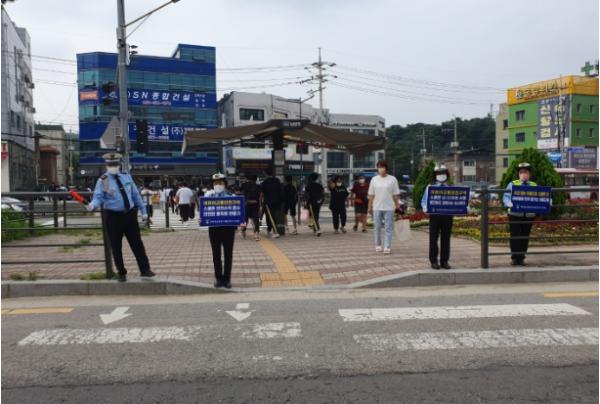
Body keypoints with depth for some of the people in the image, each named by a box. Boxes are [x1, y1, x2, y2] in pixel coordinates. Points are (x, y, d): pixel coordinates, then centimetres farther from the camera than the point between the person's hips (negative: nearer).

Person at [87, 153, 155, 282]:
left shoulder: (126, 177, 7)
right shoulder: (102, 181, -5)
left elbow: (136, 195, 13)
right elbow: (98, 197, -15)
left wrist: (143, 211, 13)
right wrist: (93, 205, -38)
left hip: (130, 214, 3)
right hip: (114, 217, -3)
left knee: (137, 244, 6)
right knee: (116, 247, 5)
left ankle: (145, 270, 16)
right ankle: (121, 273, 20)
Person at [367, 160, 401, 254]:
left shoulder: (392, 179, 0)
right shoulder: (374, 179, 6)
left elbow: (395, 195, 1)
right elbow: (371, 195, 7)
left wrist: (397, 206, -3)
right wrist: (370, 206, 5)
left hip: (389, 207, -2)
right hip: (377, 207, 2)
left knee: (388, 228, -2)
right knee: (377, 227, 9)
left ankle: (387, 247, -1)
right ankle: (378, 245, 21)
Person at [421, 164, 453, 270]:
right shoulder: (430, 187, 7)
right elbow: (424, 201, 5)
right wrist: (426, 208, -16)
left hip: (447, 216, 2)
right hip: (435, 215, -2)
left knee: (446, 239, 6)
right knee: (434, 239, 2)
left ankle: (444, 261, 14)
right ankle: (434, 261, 9)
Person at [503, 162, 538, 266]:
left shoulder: (534, 186, 11)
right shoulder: (512, 184, 5)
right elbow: (505, 197, -2)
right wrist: (510, 204, -23)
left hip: (529, 215, 2)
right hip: (515, 215, -2)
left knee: (525, 237, 6)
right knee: (514, 237, -1)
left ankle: (521, 258, 17)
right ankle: (514, 258, 8)